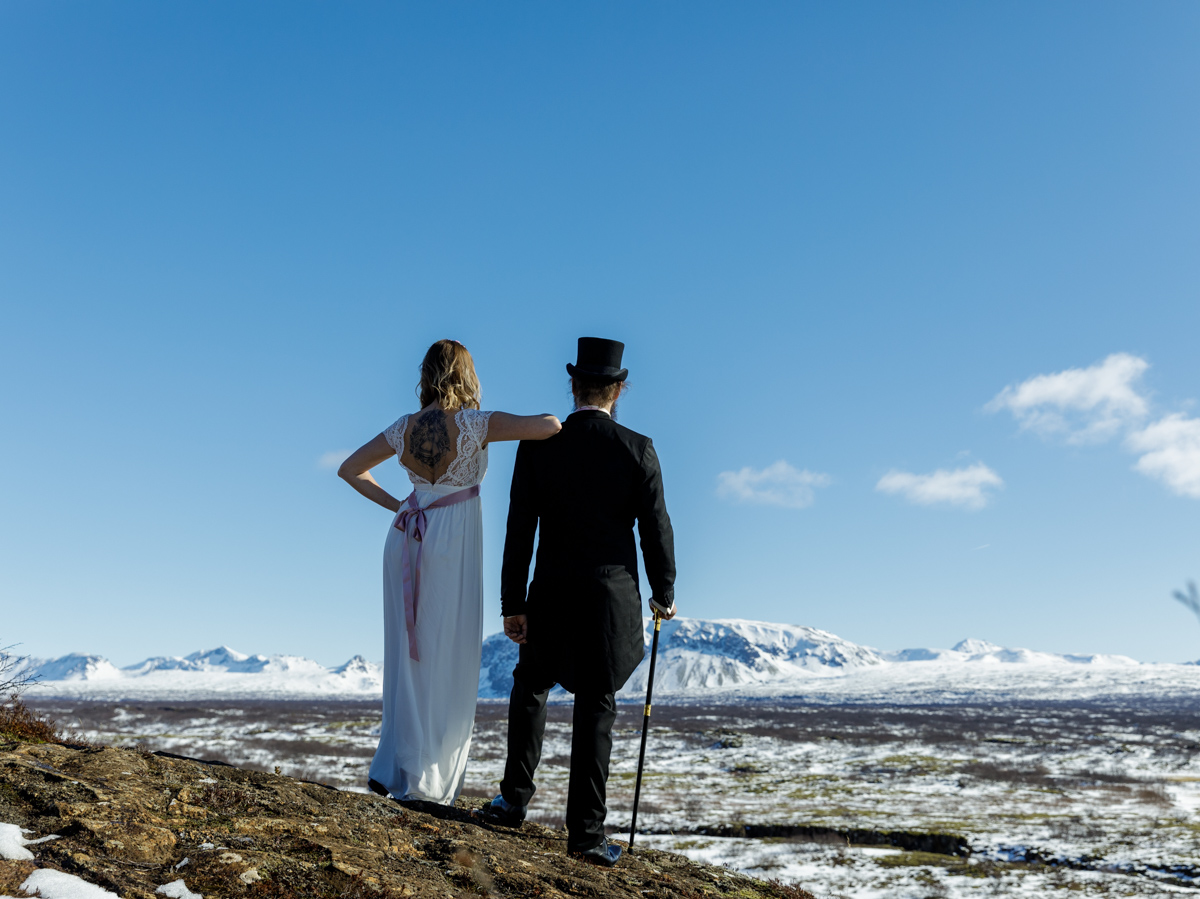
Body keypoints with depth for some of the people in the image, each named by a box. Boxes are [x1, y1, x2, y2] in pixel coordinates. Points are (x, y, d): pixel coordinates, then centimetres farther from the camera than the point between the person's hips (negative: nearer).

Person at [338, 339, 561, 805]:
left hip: (407, 540, 5)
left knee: (408, 653, 15)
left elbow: (350, 469, 13)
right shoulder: (475, 425, -12)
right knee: (446, 659, 5)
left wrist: (395, 505, 11)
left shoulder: (404, 428, 3)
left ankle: (393, 767, 21)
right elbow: (548, 427, -22)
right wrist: (550, 421, 1)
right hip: (453, 542, -5)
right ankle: (426, 777, 13)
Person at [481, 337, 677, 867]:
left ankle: (515, 799, 27)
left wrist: (512, 604, 3)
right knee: (595, 708, 6)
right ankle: (586, 832, 9)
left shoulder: (536, 446, -2)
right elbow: (656, 530, -1)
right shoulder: (637, 450, -5)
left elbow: (519, 532, -3)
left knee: (531, 686, 24)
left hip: (551, 593, 1)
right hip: (612, 595, -1)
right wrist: (664, 595, 13)